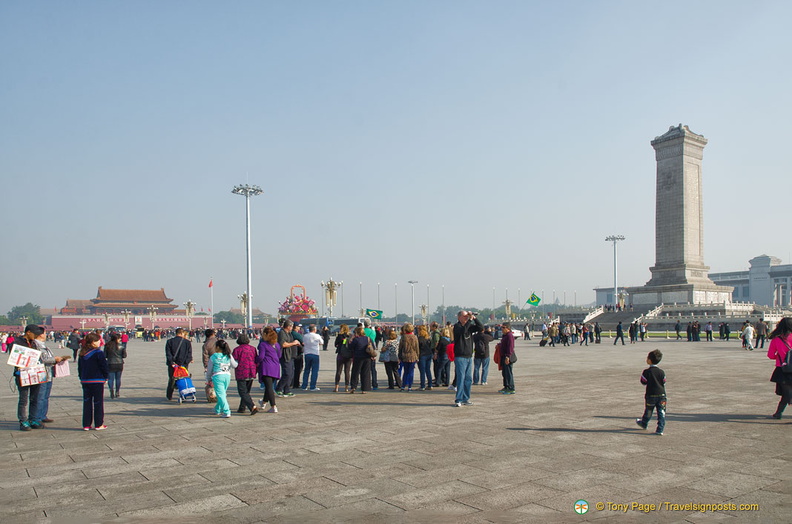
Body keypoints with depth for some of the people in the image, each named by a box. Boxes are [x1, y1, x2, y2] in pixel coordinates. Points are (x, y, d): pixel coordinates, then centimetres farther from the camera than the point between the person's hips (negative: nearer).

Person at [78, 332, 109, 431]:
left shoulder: (82, 353, 6)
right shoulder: (98, 353, -14)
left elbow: (79, 367, 12)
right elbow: (104, 366, -12)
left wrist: (81, 378, 20)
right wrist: (105, 377, 2)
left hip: (85, 381, 6)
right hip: (97, 381, -6)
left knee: (87, 403, 12)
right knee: (98, 403, 4)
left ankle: (86, 425, 14)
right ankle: (99, 424, 8)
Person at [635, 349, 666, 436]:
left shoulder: (646, 372, -12)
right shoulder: (661, 372, -1)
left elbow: (643, 382, -3)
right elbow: (664, 383, 6)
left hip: (651, 395, -2)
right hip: (661, 395, 2)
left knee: (648, 411, 17)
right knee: (661, 412, 4)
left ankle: (644, 423, 39)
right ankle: (660, 429, 1)